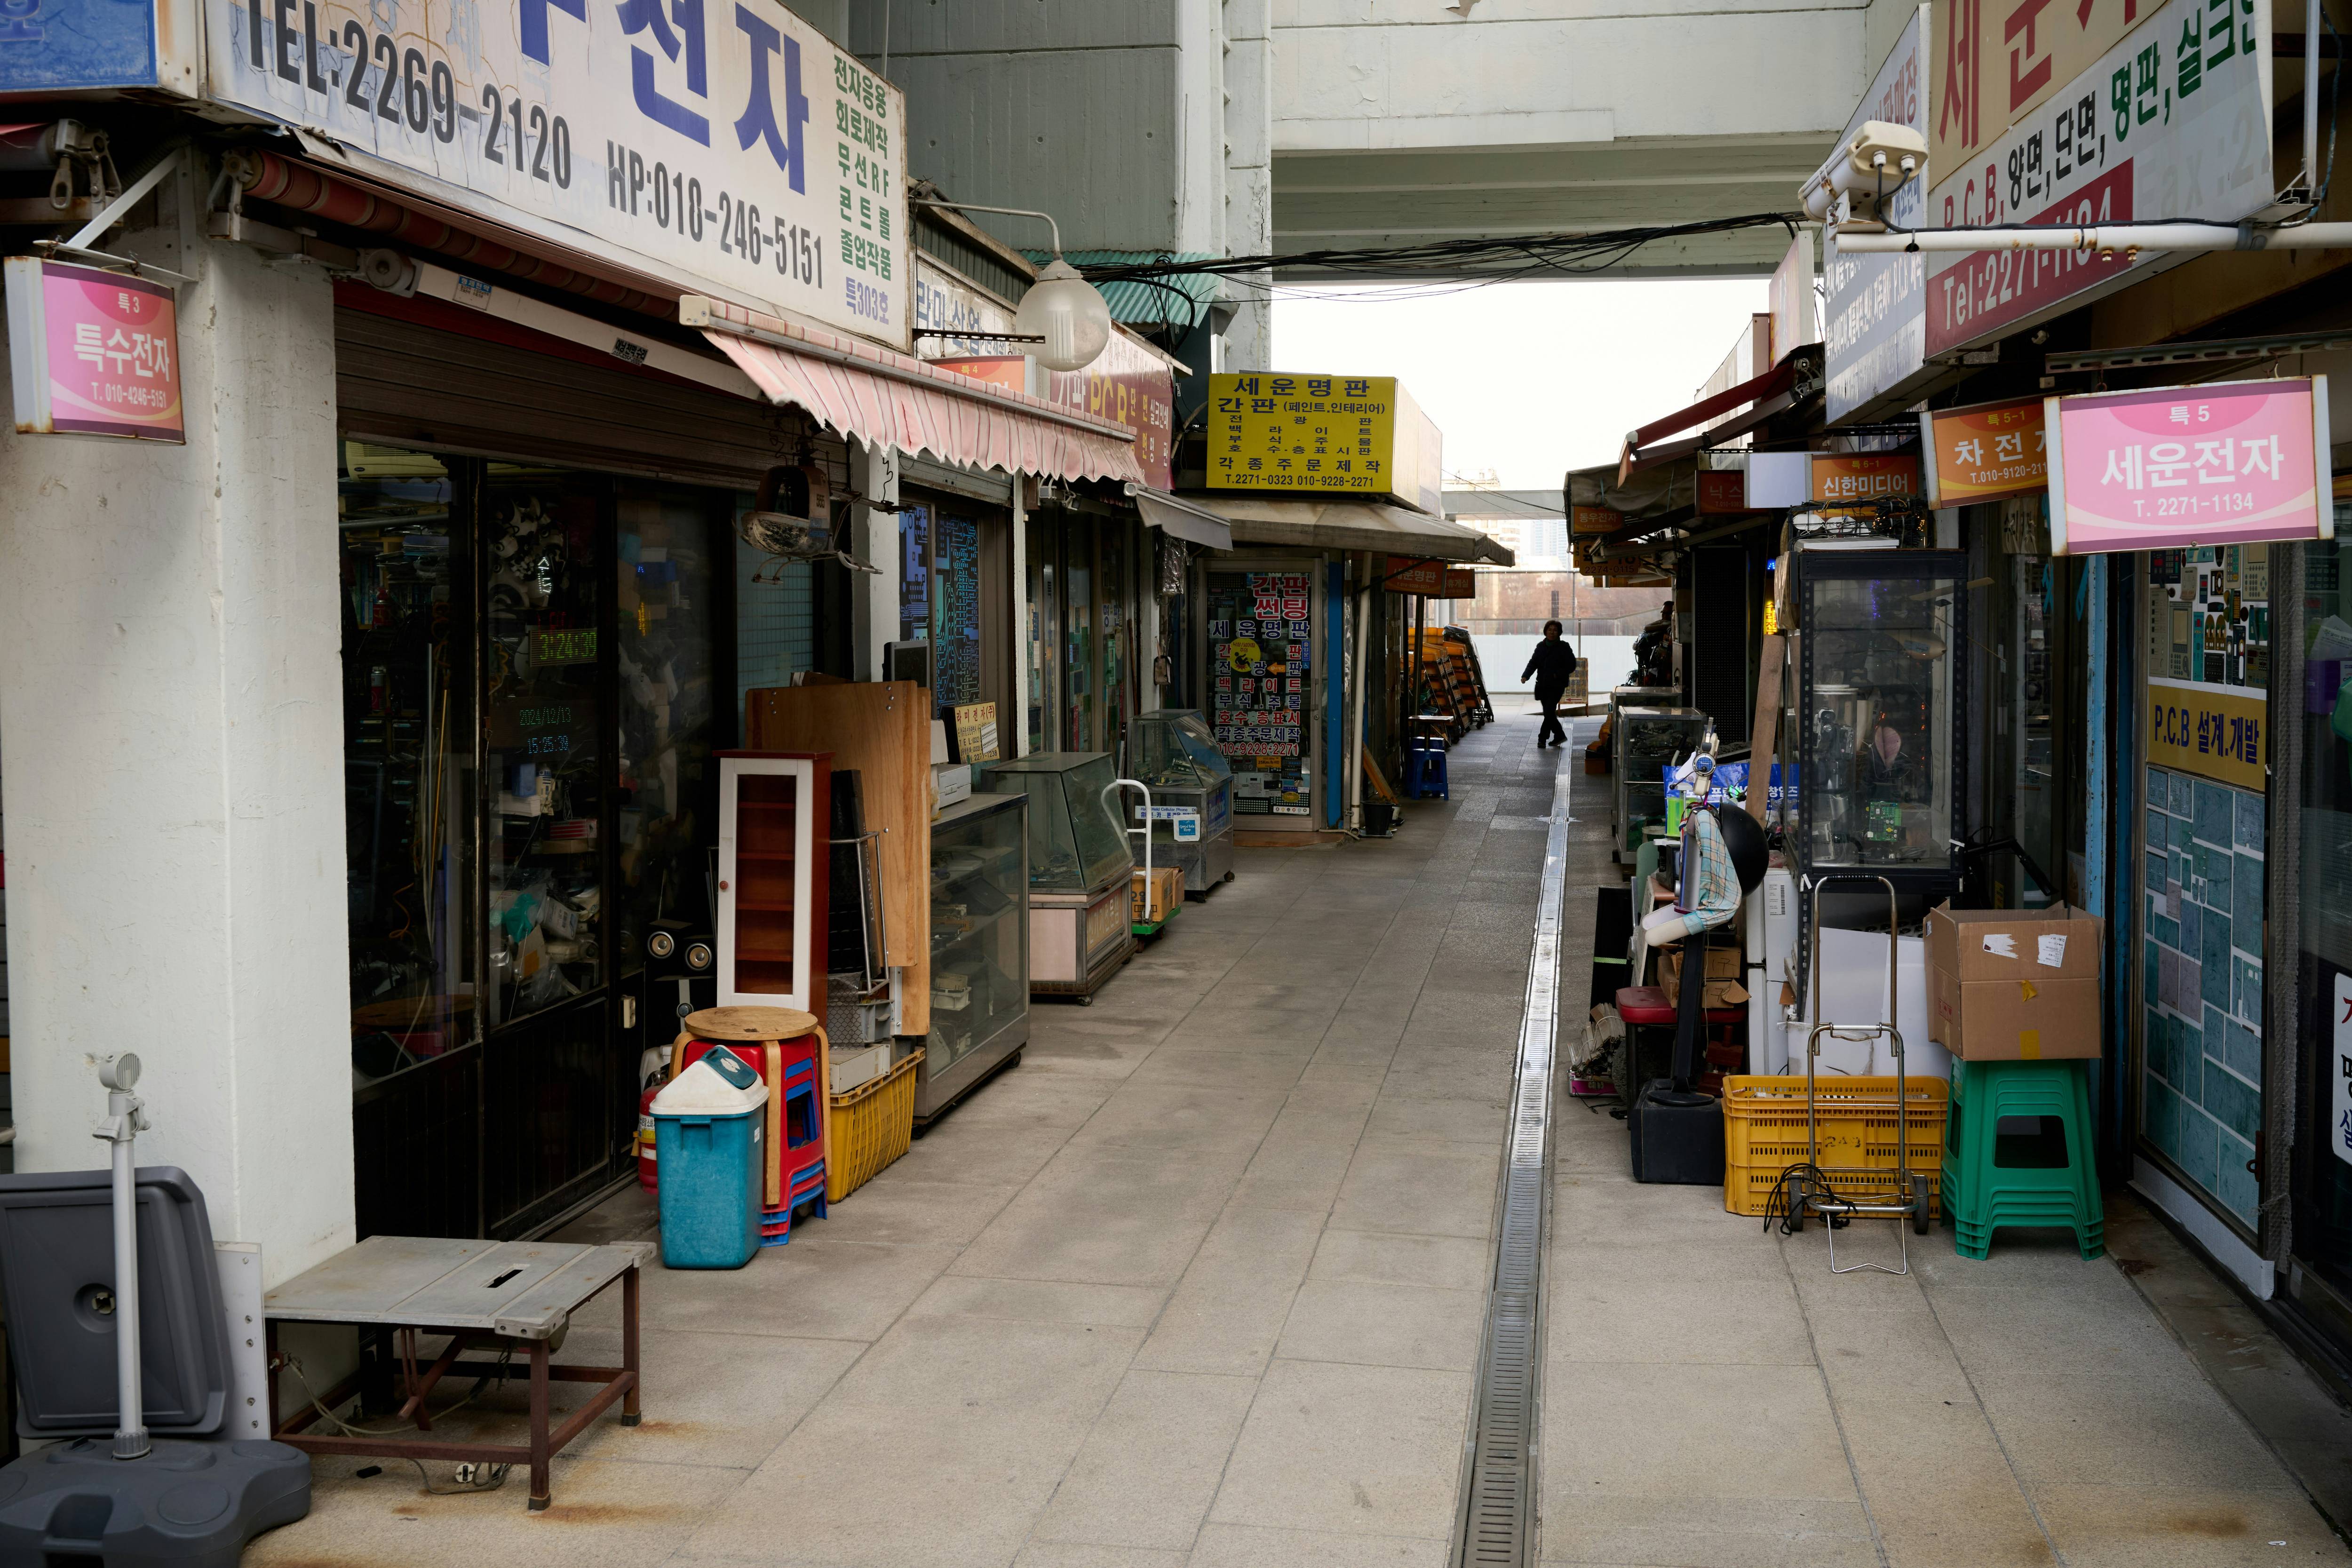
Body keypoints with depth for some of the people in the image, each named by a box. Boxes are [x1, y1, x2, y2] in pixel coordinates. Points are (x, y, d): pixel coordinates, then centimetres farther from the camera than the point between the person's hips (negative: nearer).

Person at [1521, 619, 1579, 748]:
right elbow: (1533, 663, 7)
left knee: (1549, 711, -13)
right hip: (1542, 685, 5)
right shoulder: (1541, 646, 11)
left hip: (1557, 685, -5)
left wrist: (1558, 674, -16)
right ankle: (1560, 736, 24)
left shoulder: (1564, 647, -3)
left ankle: (1542, 738, -8)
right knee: (1549, 713, 10)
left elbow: (1571, 666, -4)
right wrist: (1526, 675, -10)